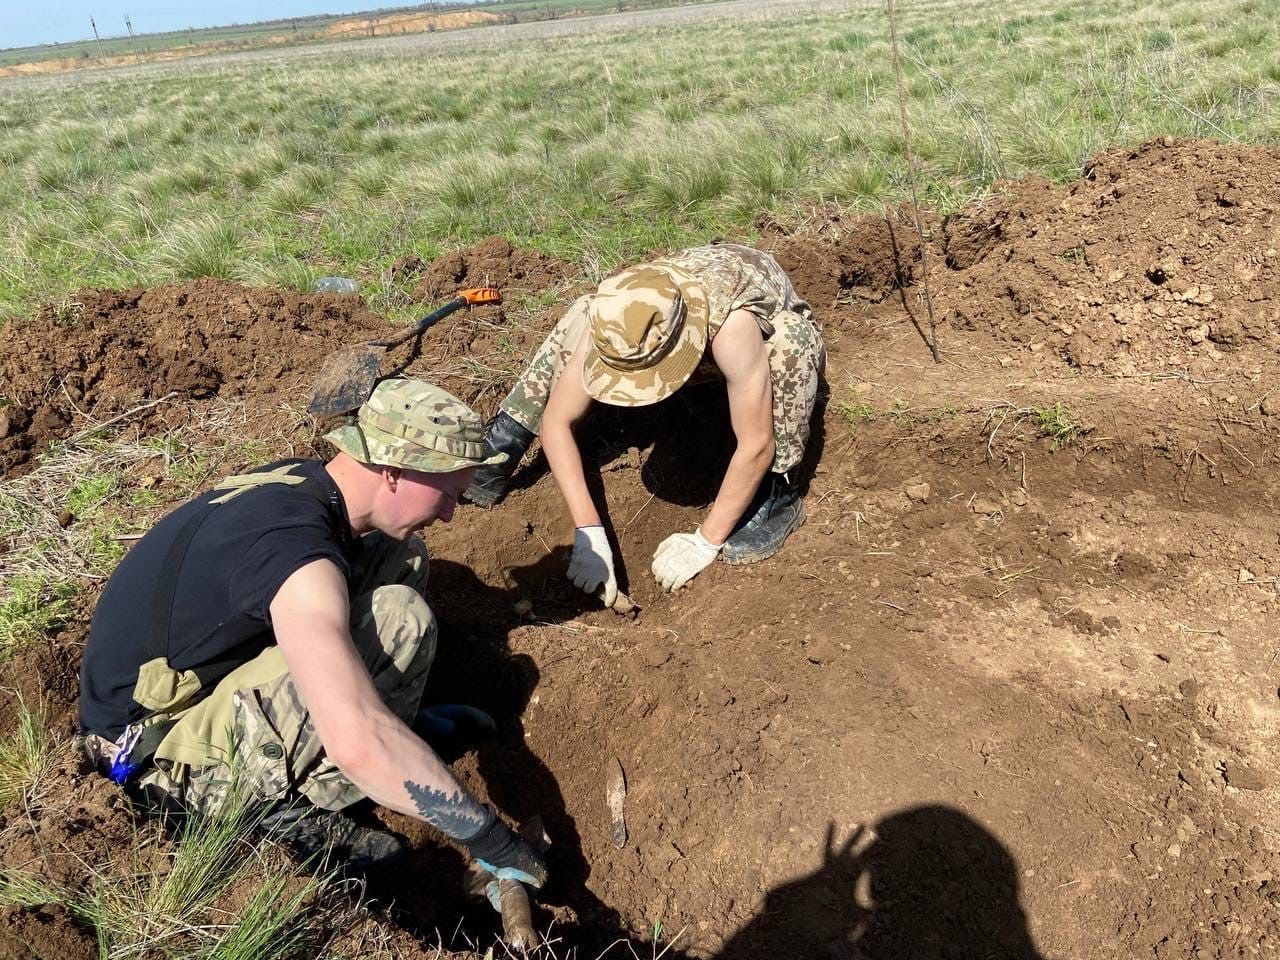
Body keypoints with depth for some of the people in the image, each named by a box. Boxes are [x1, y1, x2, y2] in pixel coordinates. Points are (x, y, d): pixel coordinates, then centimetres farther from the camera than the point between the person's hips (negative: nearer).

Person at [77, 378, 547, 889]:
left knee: (399, 557, 0)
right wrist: (486, 835, -30)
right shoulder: (296, 548, -32)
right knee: (399, 617, -25)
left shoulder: (301, 480, -4)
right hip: (158, 748, -8)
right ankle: (286, 804, -9)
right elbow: (357, 742, -41)